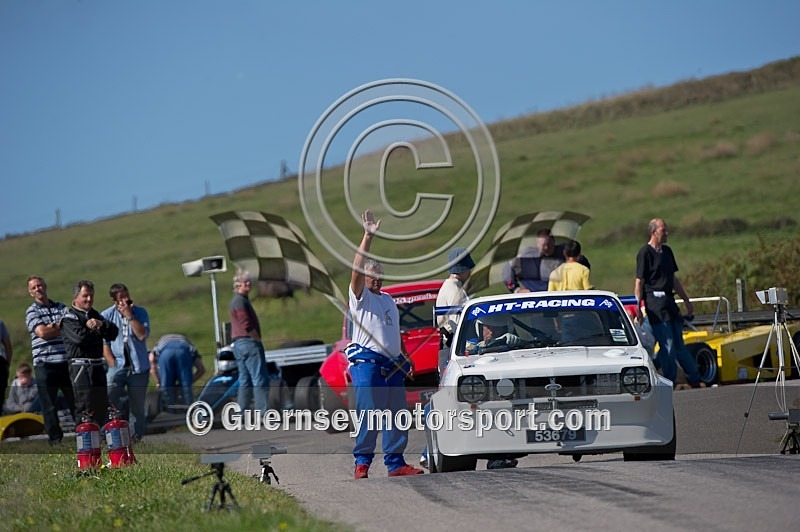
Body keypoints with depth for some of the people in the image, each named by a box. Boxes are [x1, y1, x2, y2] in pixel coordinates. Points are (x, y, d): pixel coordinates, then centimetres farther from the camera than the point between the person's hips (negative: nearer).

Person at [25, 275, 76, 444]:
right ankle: (55, 439, 8)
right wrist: (62, 327, -2)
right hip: (44, 364, -3)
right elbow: (42, 333, -12)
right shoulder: (32, 312, 3)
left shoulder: (61, 308, 15)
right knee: (49, 406, 1)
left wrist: (52, 326, -13)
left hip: (66, 362, 3)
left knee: (75, 400, 5)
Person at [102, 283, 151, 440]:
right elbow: (104, 344, 2)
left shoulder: (140, 312, 2)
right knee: (109, 393, -23)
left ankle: (136, 438, 11)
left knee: (137, 407, 3)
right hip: (117, 364, 0)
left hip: (138, 366, 0)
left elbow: (142, 335, -13)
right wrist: (113, 365, -6)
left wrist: (129, 316, -15)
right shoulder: (107, 315, 3)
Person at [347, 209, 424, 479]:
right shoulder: (360, 296, 1)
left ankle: (395, 462, 8)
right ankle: (362, 462, -7)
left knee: (396, 415, 4)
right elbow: (357, 269, -16)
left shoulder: (389, 300, 23)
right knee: (368, 413, -10)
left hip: (392, 365, 7)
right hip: (367, 362, -7)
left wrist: (405, 356, 20)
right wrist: (368, 237, -21)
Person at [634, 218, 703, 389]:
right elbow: (639, 282, -10)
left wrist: (687, 301, 27)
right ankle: (669, 382, 0)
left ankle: (695, 380, 14)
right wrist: (637, 307, -15)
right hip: (654, 300, -8)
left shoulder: (667, 251, 17)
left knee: (678, 343, 11)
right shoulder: (645, 253, -7)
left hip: (669, 300, 8)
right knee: (667, 344, -7)